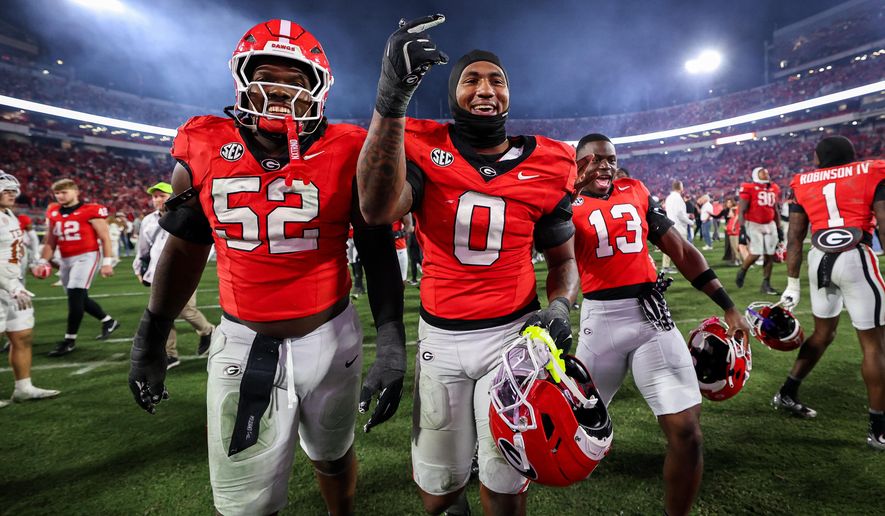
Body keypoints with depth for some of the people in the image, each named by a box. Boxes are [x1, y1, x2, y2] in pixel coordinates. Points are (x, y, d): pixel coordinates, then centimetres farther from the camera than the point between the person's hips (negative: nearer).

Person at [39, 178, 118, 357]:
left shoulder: (90, 211, -8)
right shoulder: (53, 213, 11)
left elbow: (105, 238, -8)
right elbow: (50, 241, 17)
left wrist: (107, 262, -12)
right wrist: (43, 261, 8)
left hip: (86, 256, -7)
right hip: (66, 260, 7)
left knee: (75, 296, -11)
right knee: (79, 298, 11)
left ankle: (70, 339, 1)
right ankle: (109, 321, 29)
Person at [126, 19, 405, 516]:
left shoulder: (347, 152, -10)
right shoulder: (204, 149, -3)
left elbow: (379, 252, -6)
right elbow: (185, 250, 8)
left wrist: (391, 344, -12)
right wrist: (150, 341, 13)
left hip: (330, 337, -1)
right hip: (242, 343, 1)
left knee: (333, 457, 24)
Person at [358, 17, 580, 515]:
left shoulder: (544, 166, 0)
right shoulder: (426, 149, -4)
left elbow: (564, 259, 9)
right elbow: (379, 209, -27)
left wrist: (559, 305, -12)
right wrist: (391, 98, -33)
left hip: (512, 332, 1)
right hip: (440, 336, 0)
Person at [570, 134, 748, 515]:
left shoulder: (636, 192, 11)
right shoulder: (568, 205, 1)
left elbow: (681, 251, 14)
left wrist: (727, 307, 14)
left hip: (652, 316, 3)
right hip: (602, 319, -3)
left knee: (686, 432, 0)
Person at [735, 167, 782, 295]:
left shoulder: (773, 189, 11)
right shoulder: (749, 189, -8)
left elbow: (775, 211, 19)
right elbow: (742, 210, -10)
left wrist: (779, 228, 17)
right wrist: (742, 228, -18)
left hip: (770, 225, 6)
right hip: (754, 225, -6)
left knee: (770, 255, 3)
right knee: (755, 254, -13)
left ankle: (766, 285, 10)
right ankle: (742, 271, 16)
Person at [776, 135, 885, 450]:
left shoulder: (804, 183, 12)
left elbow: (794, 239, 10)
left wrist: (792, 283, 14)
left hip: (819, 260, 4)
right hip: (855, 258, -4)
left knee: (823, 333, 21)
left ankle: (787, 394, 28)